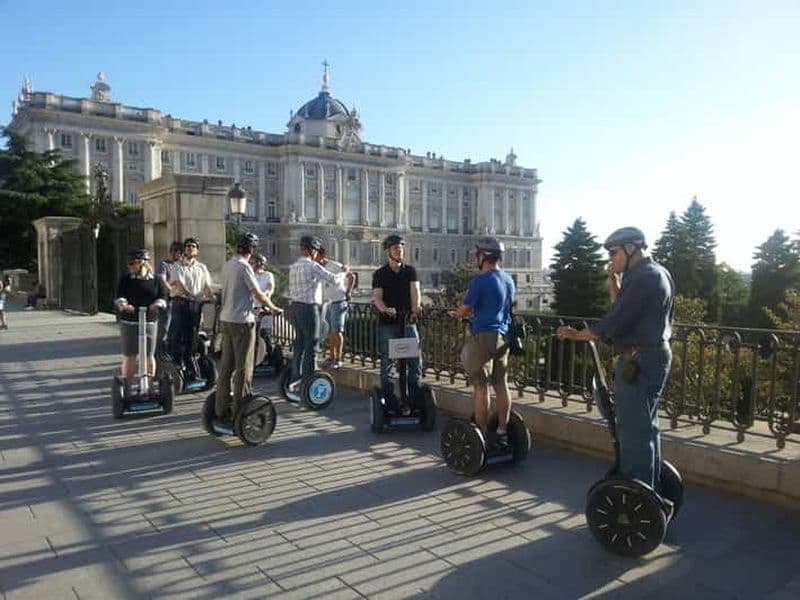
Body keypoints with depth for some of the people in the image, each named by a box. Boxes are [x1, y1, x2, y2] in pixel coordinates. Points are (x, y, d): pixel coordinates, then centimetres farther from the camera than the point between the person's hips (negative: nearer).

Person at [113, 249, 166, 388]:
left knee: (149, 355, 5)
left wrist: (157, 304, -17)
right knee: (129, 355, 3)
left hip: (149, 321, 0)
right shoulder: (126, 279, 5)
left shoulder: (154, 280, 6)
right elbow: (119, 296, -2)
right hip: (128, 321, 0)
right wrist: (123, 304, -23)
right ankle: (126, 385, 12)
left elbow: (161, 297, 5)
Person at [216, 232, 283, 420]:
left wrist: (252, 305, 28)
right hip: (242, 322, -8)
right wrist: (273, 308, 2)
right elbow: (258, 294, -12)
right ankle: (239, 411, 3)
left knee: (226, 366, 13)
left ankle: (221, 409, 19)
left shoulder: (227, 265, 11)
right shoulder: (244, 267, -14)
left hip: (225, 319, 8)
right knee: (243, 368, -1)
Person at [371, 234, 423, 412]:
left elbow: (415, 291, -6)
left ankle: (415, 399, 16)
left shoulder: (410, 271, 9)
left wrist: (415, 307, -27)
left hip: (408, 322, 2)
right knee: (387, 363, 1)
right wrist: (385, 309, -31)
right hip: (387, 324, -2)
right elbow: (377, 297, -8)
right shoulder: (380, 274, 3)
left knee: (415, 362, 4)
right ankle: (390, 402, 8)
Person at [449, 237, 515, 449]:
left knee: (481, 387, -2)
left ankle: (481, 436, 3)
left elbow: (464, 310, -7)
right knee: (501, 385, 11)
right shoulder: (508, 279, 12)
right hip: (503, 336, 8)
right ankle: (502, 432, 18)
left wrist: (456, 314, 17)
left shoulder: (480, 280, -13)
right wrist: (465, 312, 26)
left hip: (484, 336, -8)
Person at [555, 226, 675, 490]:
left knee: (634, 431, -5)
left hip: (639, 360, -11)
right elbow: (622, 309, 17)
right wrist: (614, 280, 7)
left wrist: (577, 335, -9)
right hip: (656, 354, 11)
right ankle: (649, 489, 28)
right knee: (647, 427, 18)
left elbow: (615, 322, -20)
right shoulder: (657, 273, 15)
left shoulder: (642, 278, -18)